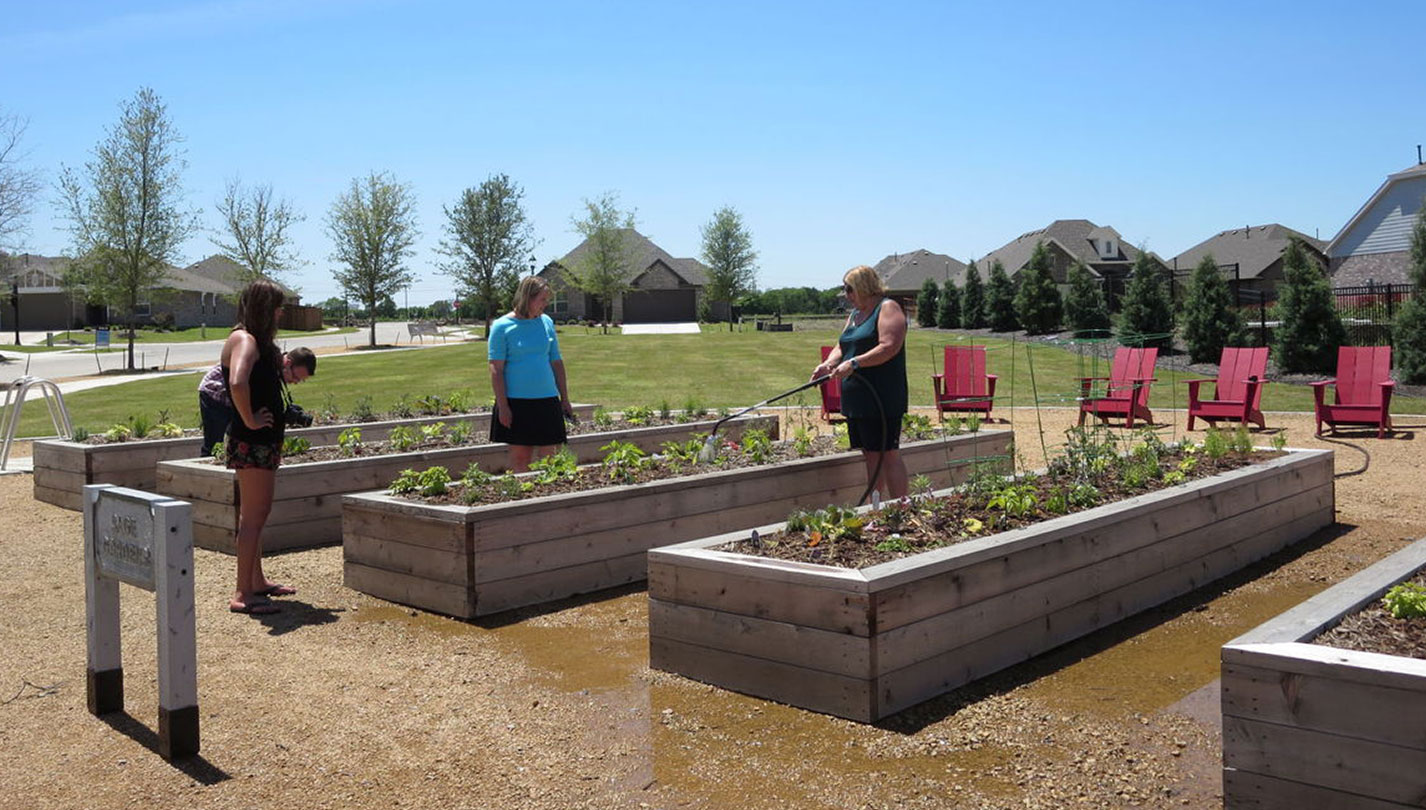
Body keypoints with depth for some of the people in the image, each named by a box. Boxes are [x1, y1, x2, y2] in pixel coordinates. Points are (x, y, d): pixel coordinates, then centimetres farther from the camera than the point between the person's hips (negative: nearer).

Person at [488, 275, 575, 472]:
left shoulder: (546, 322, 8)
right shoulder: (502, 327, -5)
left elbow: (556, 362, 14)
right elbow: (496, 370, -7)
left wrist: (565, 399, 14)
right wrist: (503, 406, -12)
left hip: (547, 400, 4)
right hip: (516, 401, -4)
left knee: (547, 458, 3)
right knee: (520, 457, 3)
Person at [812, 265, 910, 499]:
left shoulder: (888, 308, -7)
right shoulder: (855, 315, 21)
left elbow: (890, 346, -19)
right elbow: (841, 347, 19)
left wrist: (854, 363, -24)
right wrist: (829, 363, -2)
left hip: (882, 399, -9)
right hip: (857, 399, 9)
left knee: (888, 454, -8)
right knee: (870, 456, 12)